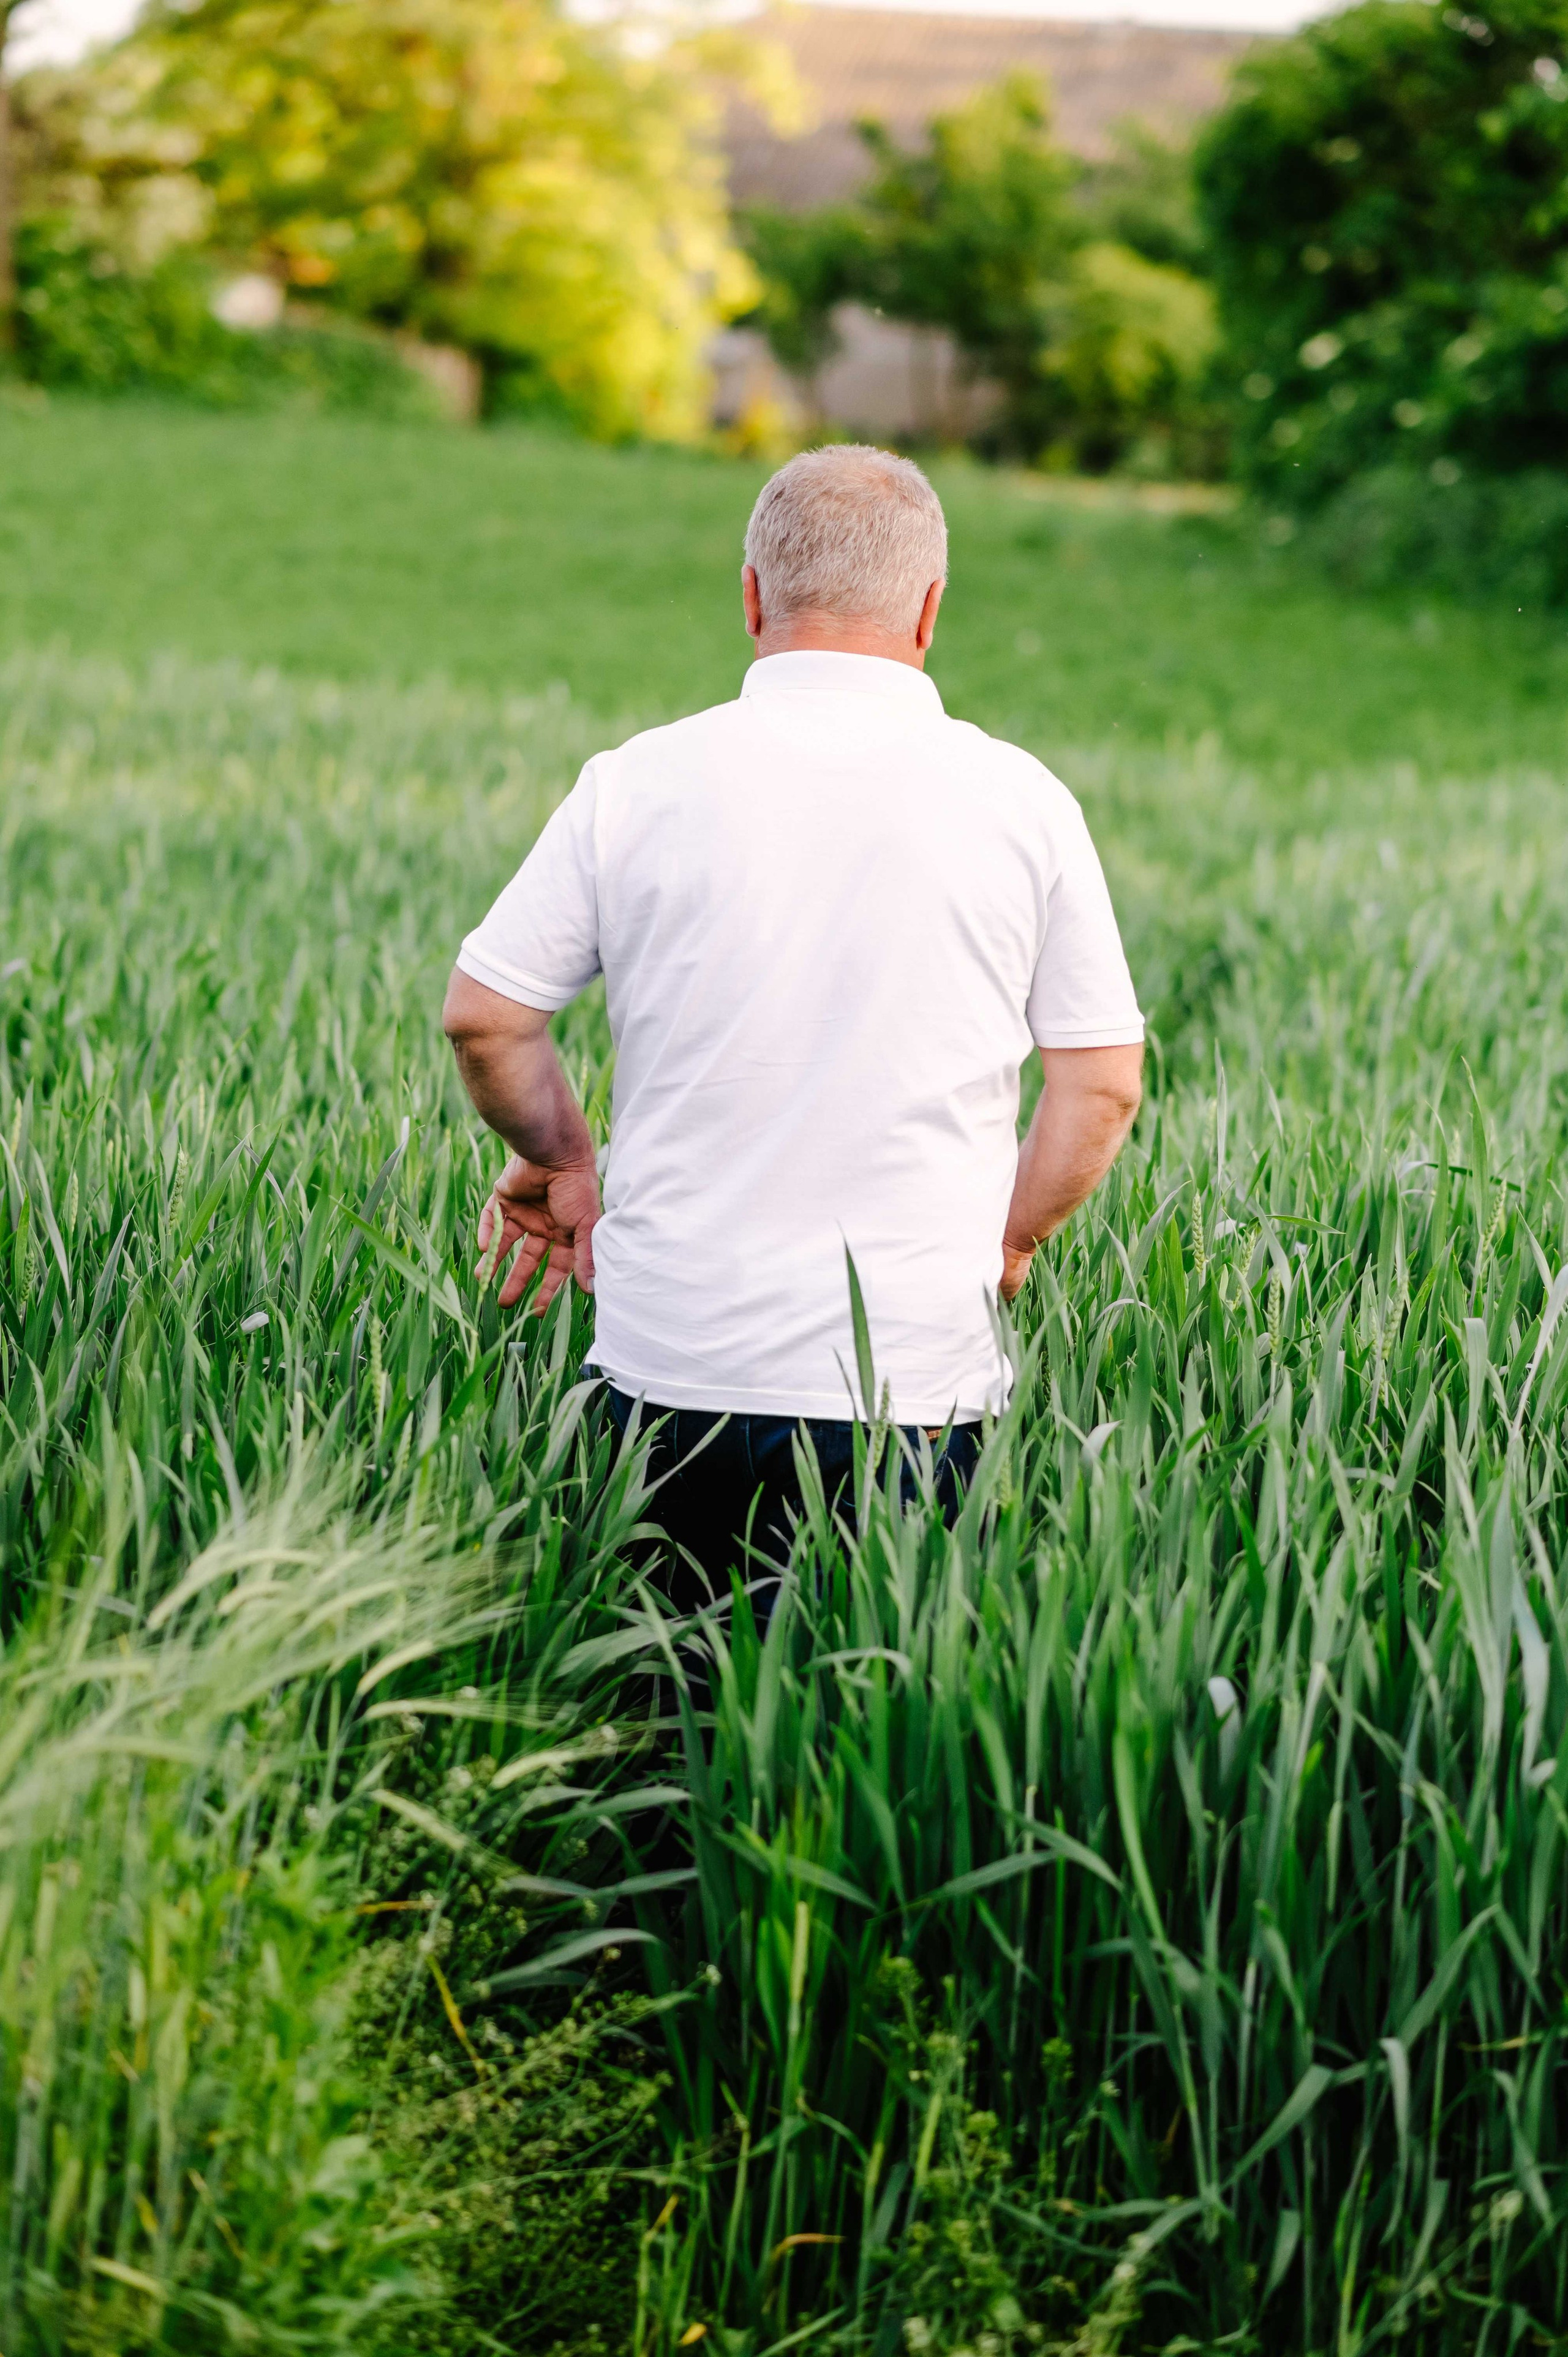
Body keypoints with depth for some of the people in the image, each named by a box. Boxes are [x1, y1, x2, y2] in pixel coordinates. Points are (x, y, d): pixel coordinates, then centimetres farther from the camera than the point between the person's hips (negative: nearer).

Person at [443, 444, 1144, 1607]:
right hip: (917, 1373, -1)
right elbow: (1103, 1087, 3)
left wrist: (560, 1160, 22)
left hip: (670, 1366, 1)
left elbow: (484, 1014, 5)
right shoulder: (1023, 802, 1)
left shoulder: (641, 783, 0)